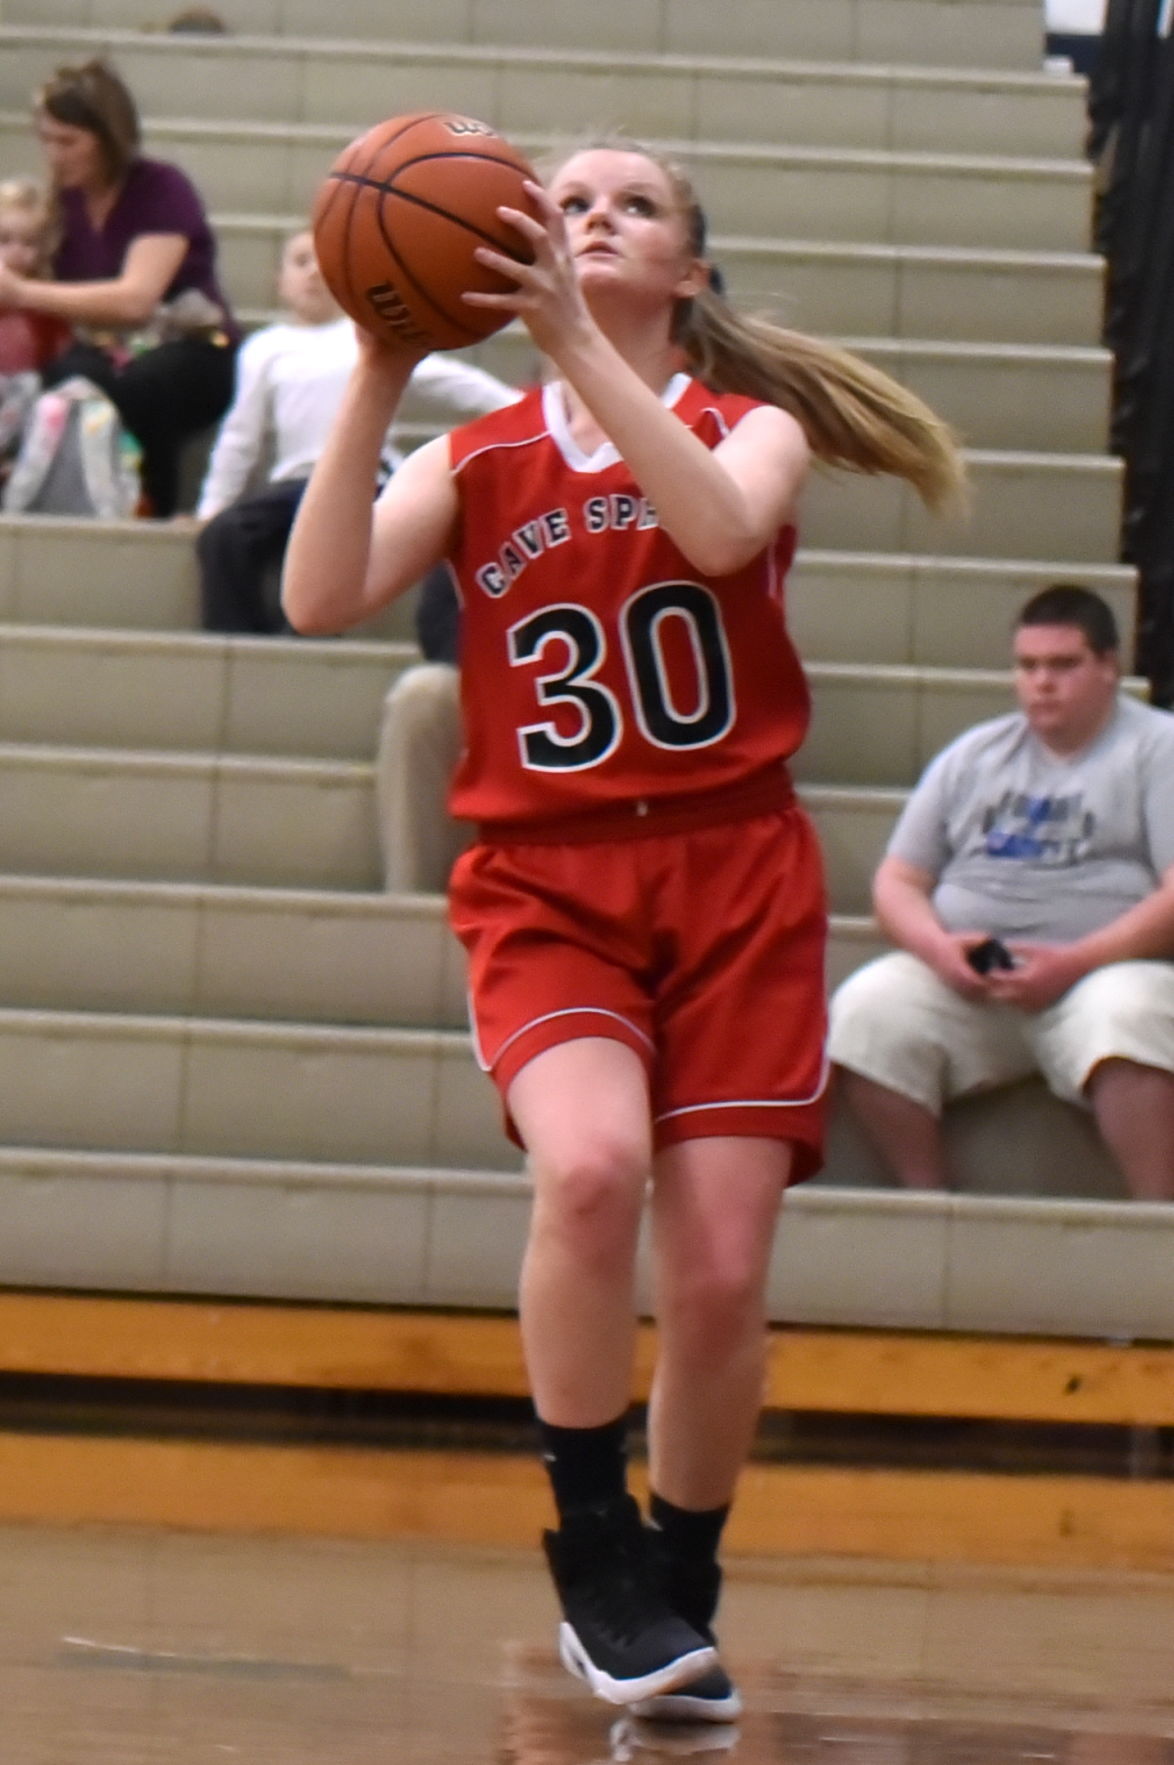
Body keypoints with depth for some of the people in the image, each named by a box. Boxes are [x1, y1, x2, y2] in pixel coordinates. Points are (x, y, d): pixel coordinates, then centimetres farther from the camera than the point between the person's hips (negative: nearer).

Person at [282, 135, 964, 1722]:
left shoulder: (752, 424, 6)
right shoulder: (479, 460, 8)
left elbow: (722, 530, -20)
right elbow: (322, 597, -9)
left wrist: (578, 344, -25)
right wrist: (380, 372, -16)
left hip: (735, 875, 0)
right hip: (545, 880, 0)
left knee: (721, 1280, -5)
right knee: (592, 1165, -30)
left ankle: (677, 1593, 19)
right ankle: (595, 1558, -13)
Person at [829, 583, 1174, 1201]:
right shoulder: (974, 756, 20)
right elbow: (898, 881, 17)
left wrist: (1074, 963, -19)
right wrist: (939, 947, -7)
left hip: (1107, 971, -4)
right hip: (963, 977, 4)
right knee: (866, 1007, -24)